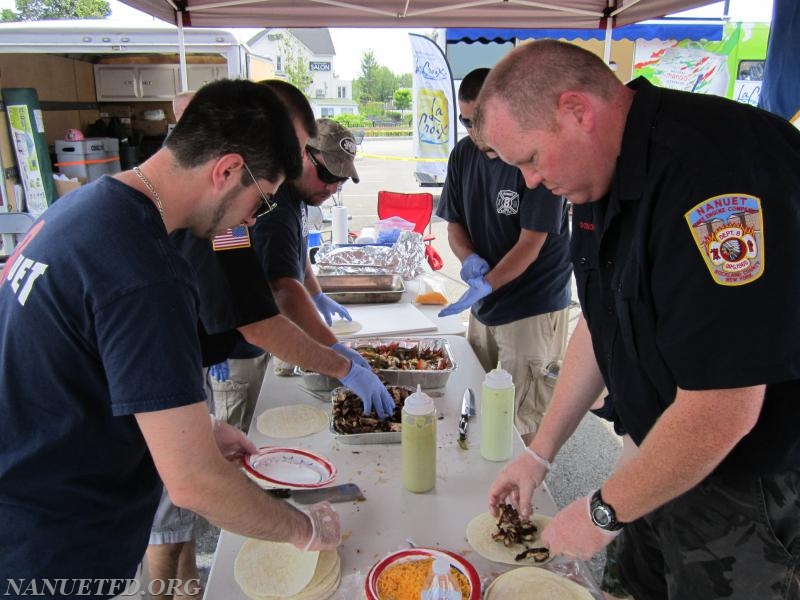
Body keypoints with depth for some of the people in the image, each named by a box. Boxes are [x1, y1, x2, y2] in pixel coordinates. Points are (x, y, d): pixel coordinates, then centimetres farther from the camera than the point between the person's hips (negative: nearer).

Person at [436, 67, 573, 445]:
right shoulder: (463, 155, 5)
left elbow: (531, 243, -19)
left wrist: (487, 284, -31)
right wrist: (468, 258, -11)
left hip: (532, 307, -7)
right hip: (484, 303, 7)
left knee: (524, 423, 1)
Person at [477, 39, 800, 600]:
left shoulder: (716, 169, -30)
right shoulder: (604, 172, 0)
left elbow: (722, 412, -30)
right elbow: (601, 325, 8)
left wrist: (604, 512, -15)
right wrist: (540, 452, 9)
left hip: (750, 487, -7)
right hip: (668, 458, 8)